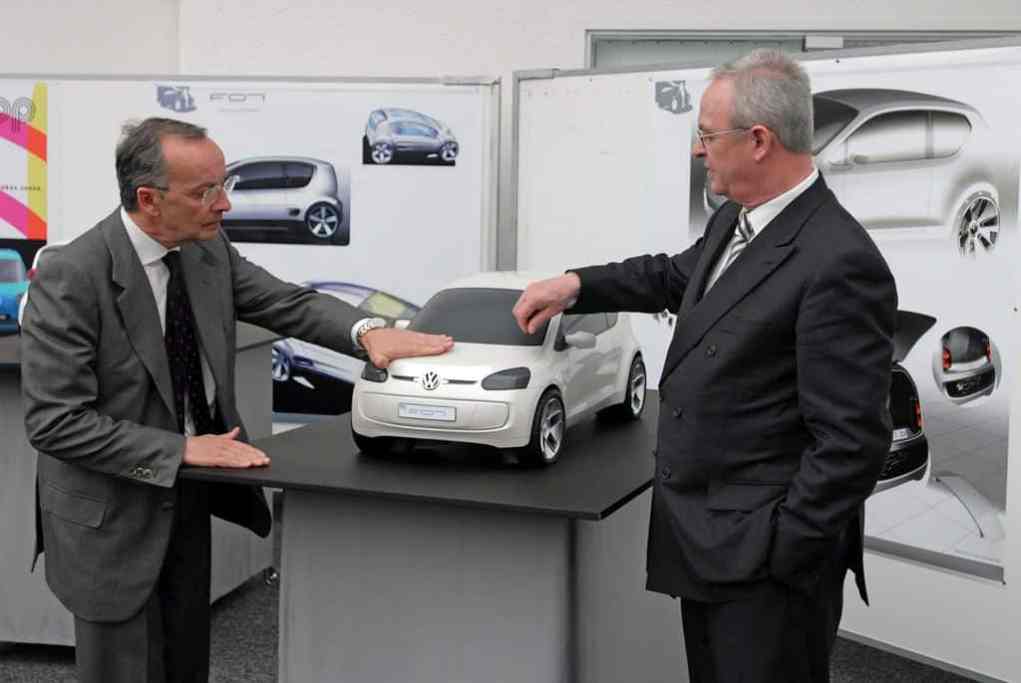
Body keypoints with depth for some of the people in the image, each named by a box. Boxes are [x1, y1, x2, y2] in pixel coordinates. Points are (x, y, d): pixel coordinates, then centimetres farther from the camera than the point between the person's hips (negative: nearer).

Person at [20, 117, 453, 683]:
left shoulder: (208, 248, -4)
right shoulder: (70, 280, -23)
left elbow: (289, 304, -1)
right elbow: (55, 421, -23)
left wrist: (367, 331, -21)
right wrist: (181, 450, -26)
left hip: (189, 502, 7)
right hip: (112, 519, -6)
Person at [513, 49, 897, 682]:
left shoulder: (841, 265, -22)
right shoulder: (734, 221, 5)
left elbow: (852, 442, -22)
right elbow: (675, 276, 28)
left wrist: (780, 554, -19)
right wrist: (576, 285, 18)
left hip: (767, 560, -9)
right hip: (705, 542, 9)